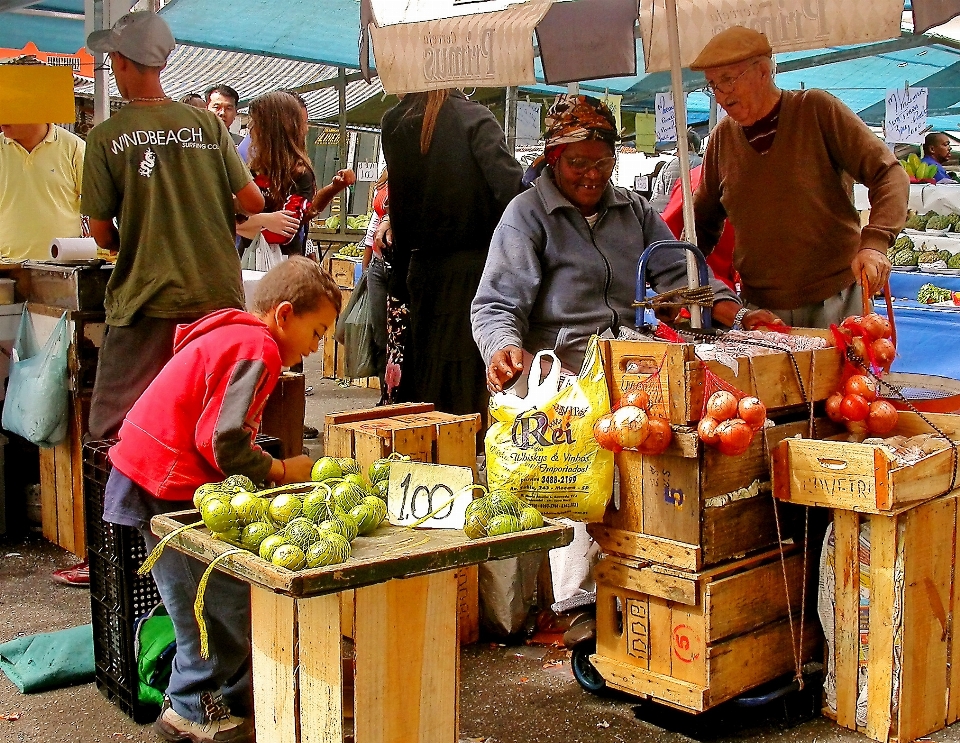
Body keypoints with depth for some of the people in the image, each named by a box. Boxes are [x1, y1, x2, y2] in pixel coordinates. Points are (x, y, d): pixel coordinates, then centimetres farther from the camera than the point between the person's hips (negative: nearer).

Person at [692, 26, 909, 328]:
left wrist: (874, 243, -24)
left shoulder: (816, 110, -5)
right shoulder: (723, 137, 6)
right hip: (758, 309, 3)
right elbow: (703, 221, 17)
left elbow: (888, 174, -8)